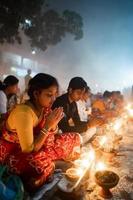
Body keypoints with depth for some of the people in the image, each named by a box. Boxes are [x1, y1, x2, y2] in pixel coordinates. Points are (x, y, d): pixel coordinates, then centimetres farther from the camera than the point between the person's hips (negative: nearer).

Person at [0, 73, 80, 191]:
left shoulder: (45, 108, -8)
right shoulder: (24, 112, -32)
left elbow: (51, 138, 0)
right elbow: (28, 149, -28)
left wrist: (53, 124, -20)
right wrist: (47, 126, -29)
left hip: (35, 147, 7)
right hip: (12, 152, -7)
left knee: (74, 139, 2)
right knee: (44, 165, -39)